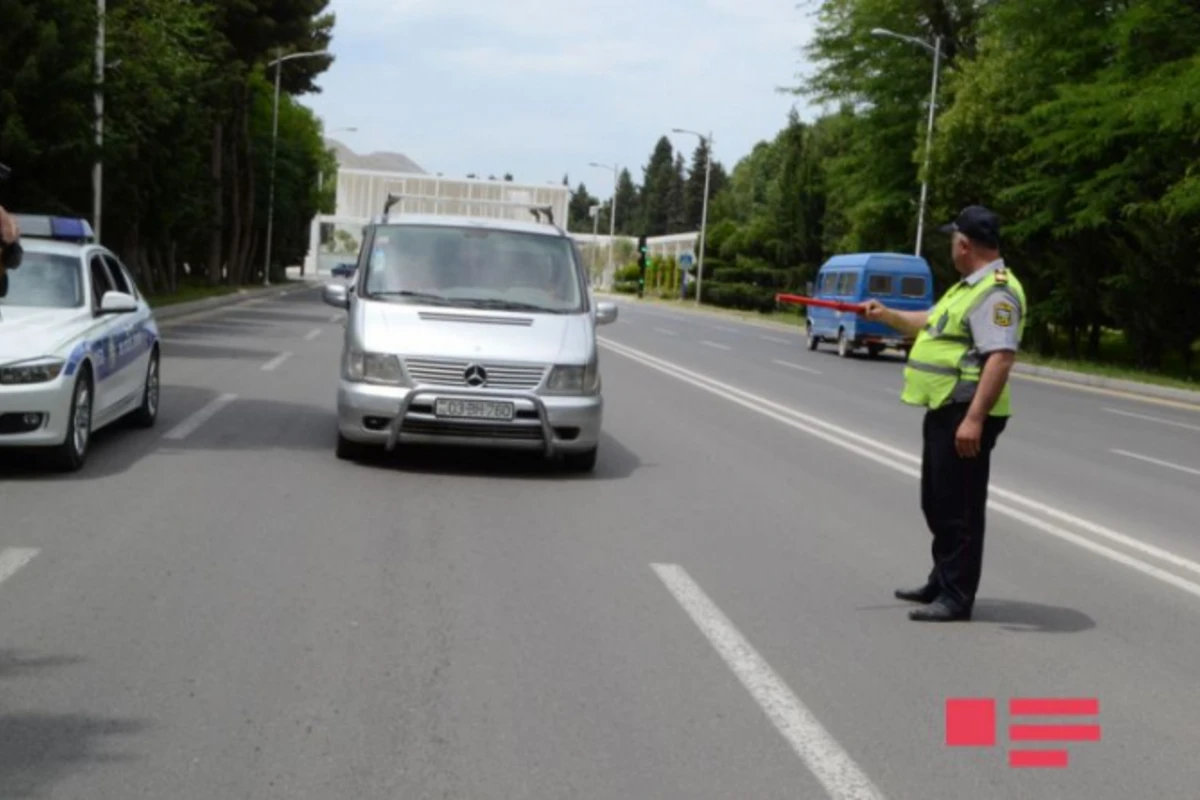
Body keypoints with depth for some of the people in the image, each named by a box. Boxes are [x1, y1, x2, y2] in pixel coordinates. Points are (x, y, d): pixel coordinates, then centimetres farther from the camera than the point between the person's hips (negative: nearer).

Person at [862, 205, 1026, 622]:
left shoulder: (996, 292, -18)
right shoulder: (971, 287, 16)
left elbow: (1000, 358, -27)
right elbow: (931, 322, 32)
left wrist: (974, 418, -32)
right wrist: (886, 315, 39)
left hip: (965, 416, -11)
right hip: (945, 411, 11)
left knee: (959, 508, -3)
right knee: (938, 503, 19)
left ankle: (957, 597, 5)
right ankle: (942, 582, 32)